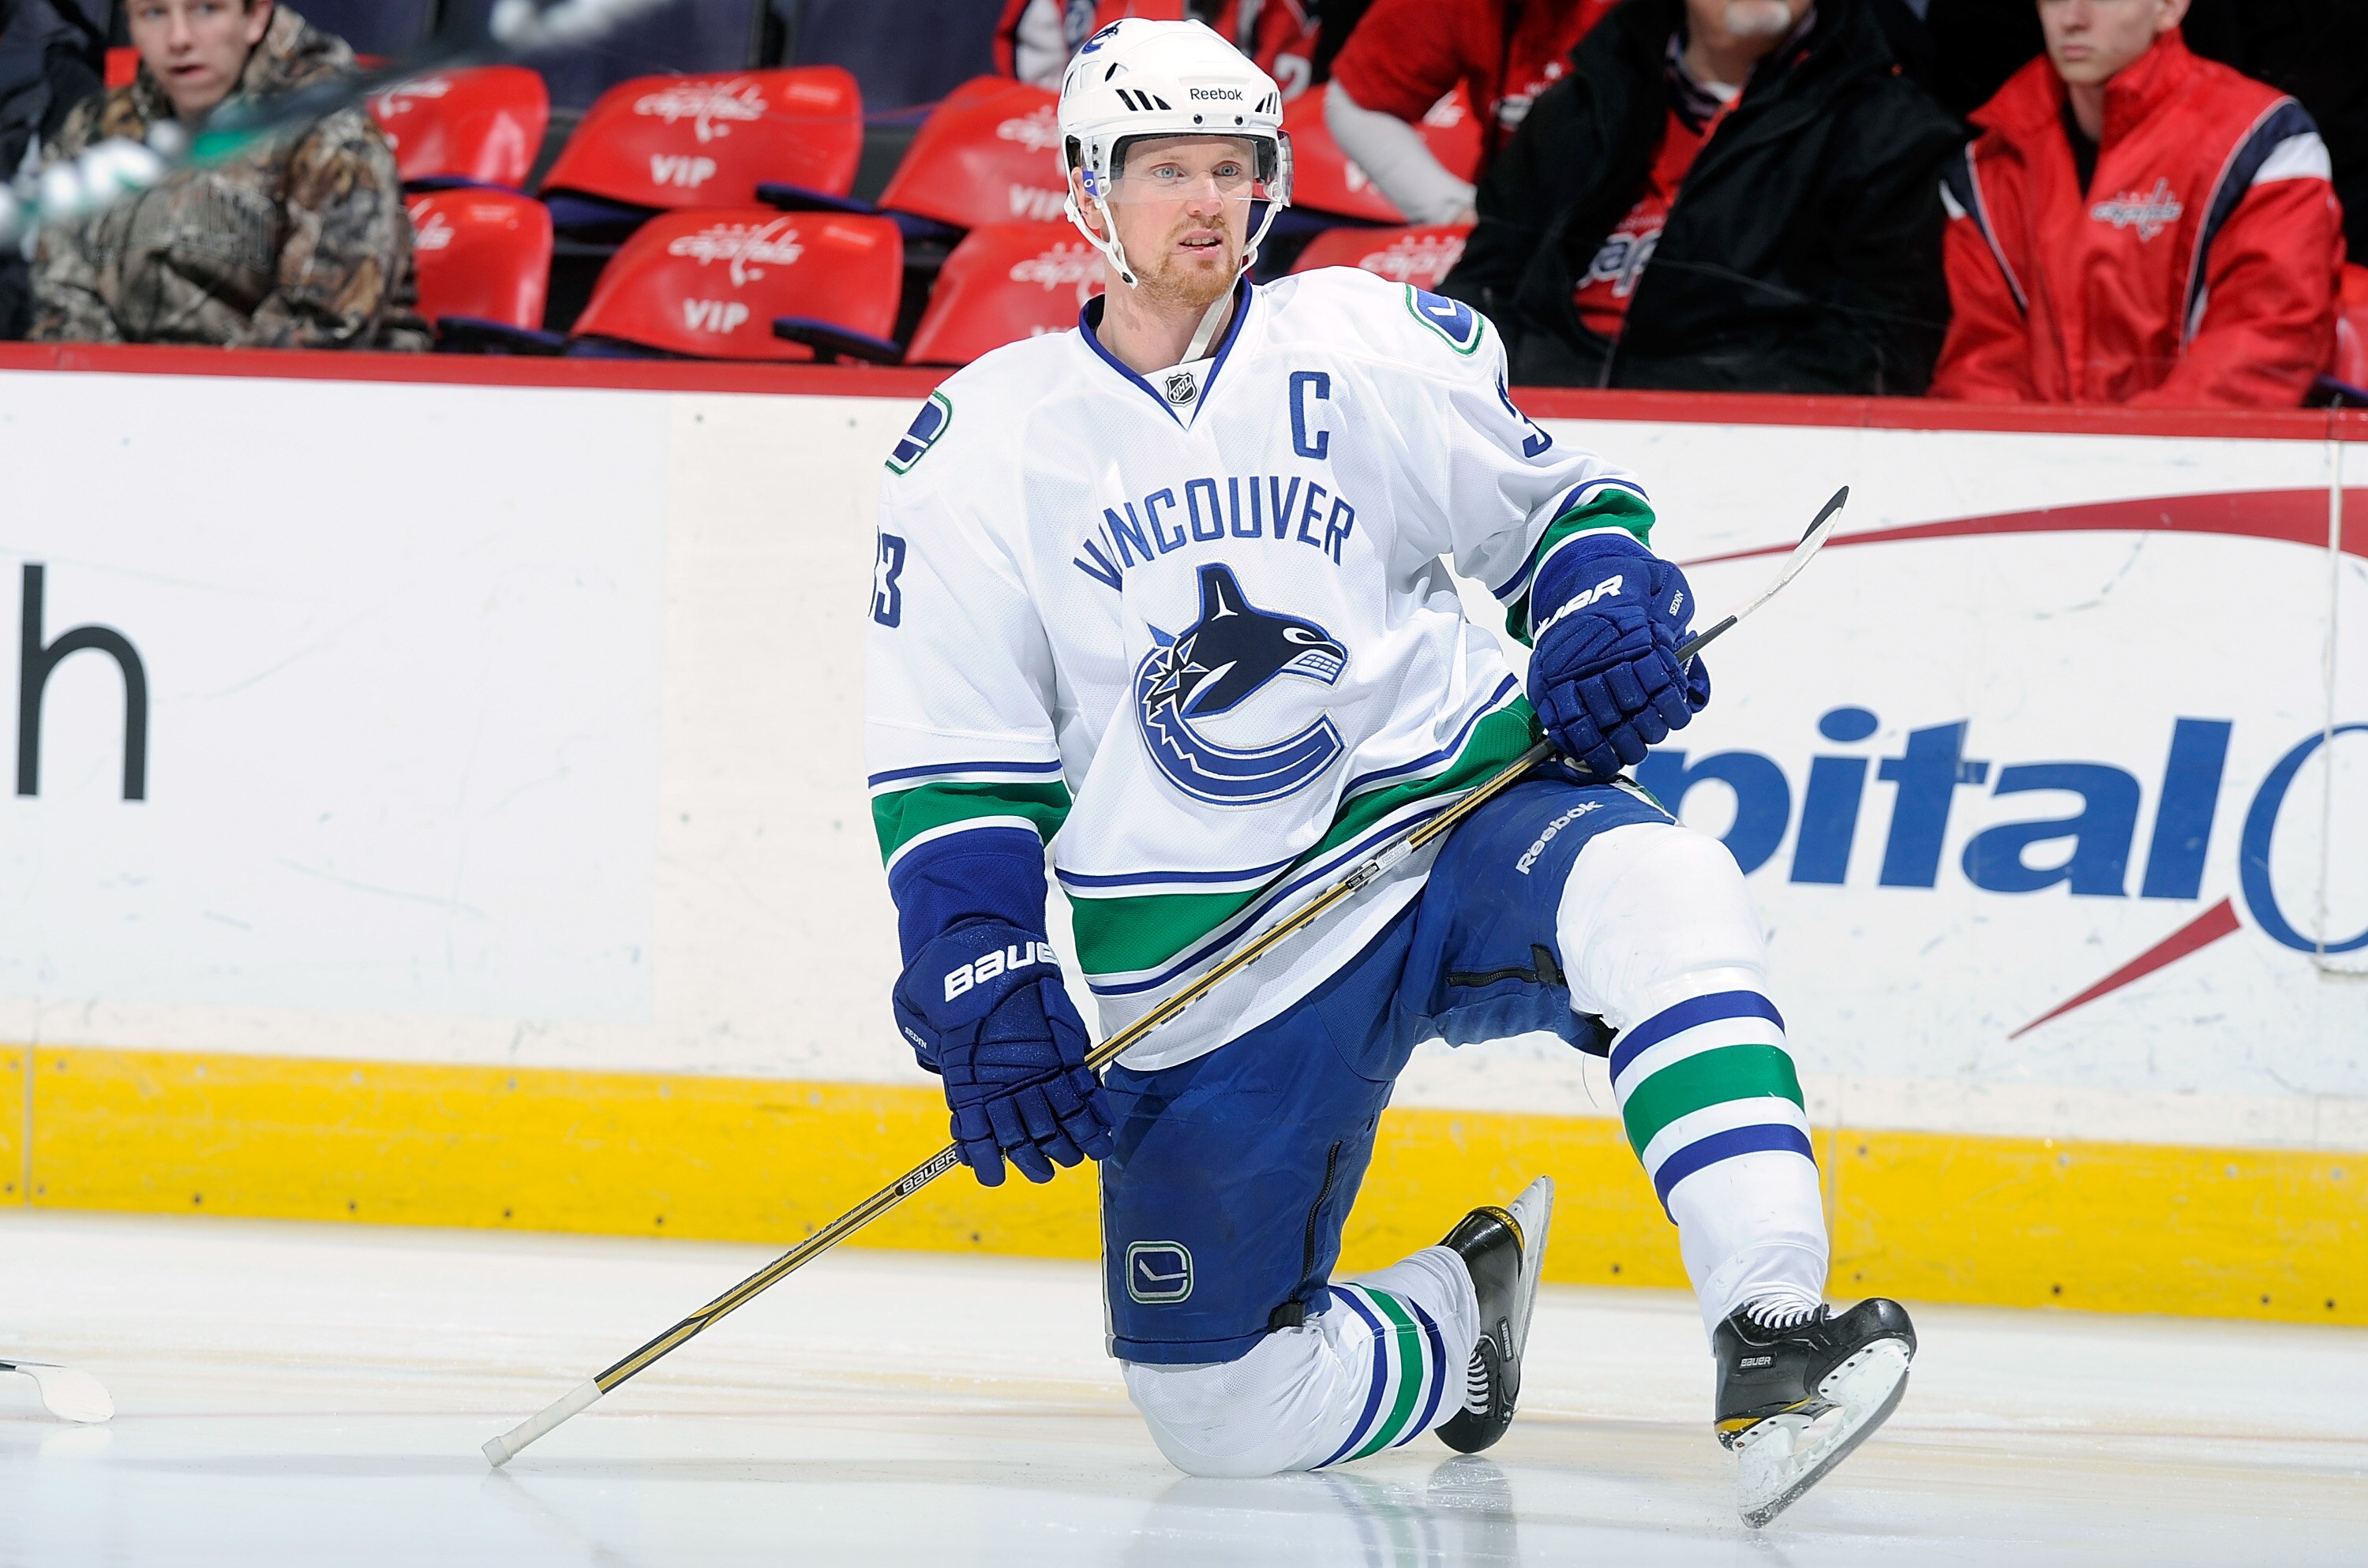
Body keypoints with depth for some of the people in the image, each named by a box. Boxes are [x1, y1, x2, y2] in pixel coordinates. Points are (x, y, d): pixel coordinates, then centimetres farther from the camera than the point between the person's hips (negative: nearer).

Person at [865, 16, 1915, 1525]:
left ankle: (1771, 1340, -41)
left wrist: (1607, 605, -8)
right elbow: (953, 772, 3)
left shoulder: (1377, 344, 3)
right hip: (1207, 959, 1)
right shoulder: (983, 448, 3)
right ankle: (1458, 1312, 28)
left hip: (1461, 817, -1)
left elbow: (1556, 497, 14)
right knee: (1220, 1405, -3)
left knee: (1652, 893, -37)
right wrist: (987, 991, -9)